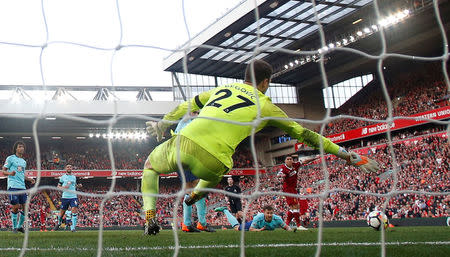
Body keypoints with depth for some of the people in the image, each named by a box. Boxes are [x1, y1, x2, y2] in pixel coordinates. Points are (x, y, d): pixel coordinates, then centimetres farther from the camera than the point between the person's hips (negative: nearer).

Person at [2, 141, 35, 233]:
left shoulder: (24, 161, 20)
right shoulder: (10, 158, 0)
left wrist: (29, 179, 11)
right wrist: (10, 173, -21)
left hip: (22, 187, 6)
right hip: (13, 186, -6)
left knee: (25, 207, 2)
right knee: (15, 207, -7)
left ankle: (20, 226, 17)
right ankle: (14, 227, 8)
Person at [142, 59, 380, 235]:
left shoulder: (222, 88, 23)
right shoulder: (265, 106, 12)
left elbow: (187, 106, 34)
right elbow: (304, 134, 14)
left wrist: (162, 124, 50)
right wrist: (349, 156, 20)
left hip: (183, 142, 2)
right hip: (209, 163, -1)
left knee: (150, 164, 31)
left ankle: (150, 216, 16)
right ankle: (197, 193, 38)